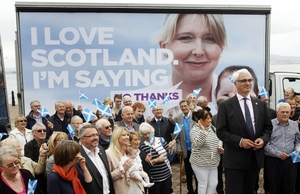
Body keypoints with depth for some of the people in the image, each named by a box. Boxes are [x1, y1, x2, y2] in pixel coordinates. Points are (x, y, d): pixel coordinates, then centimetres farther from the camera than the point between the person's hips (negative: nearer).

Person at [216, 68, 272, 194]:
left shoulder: (261, 104, 9)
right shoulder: (225, 106, -5)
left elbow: (268, 127, 12)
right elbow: (221, 131, -9)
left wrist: (263, 139, -9)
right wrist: (239, 141, -20)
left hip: (256, 157, 4)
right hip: (235, 158, -4)